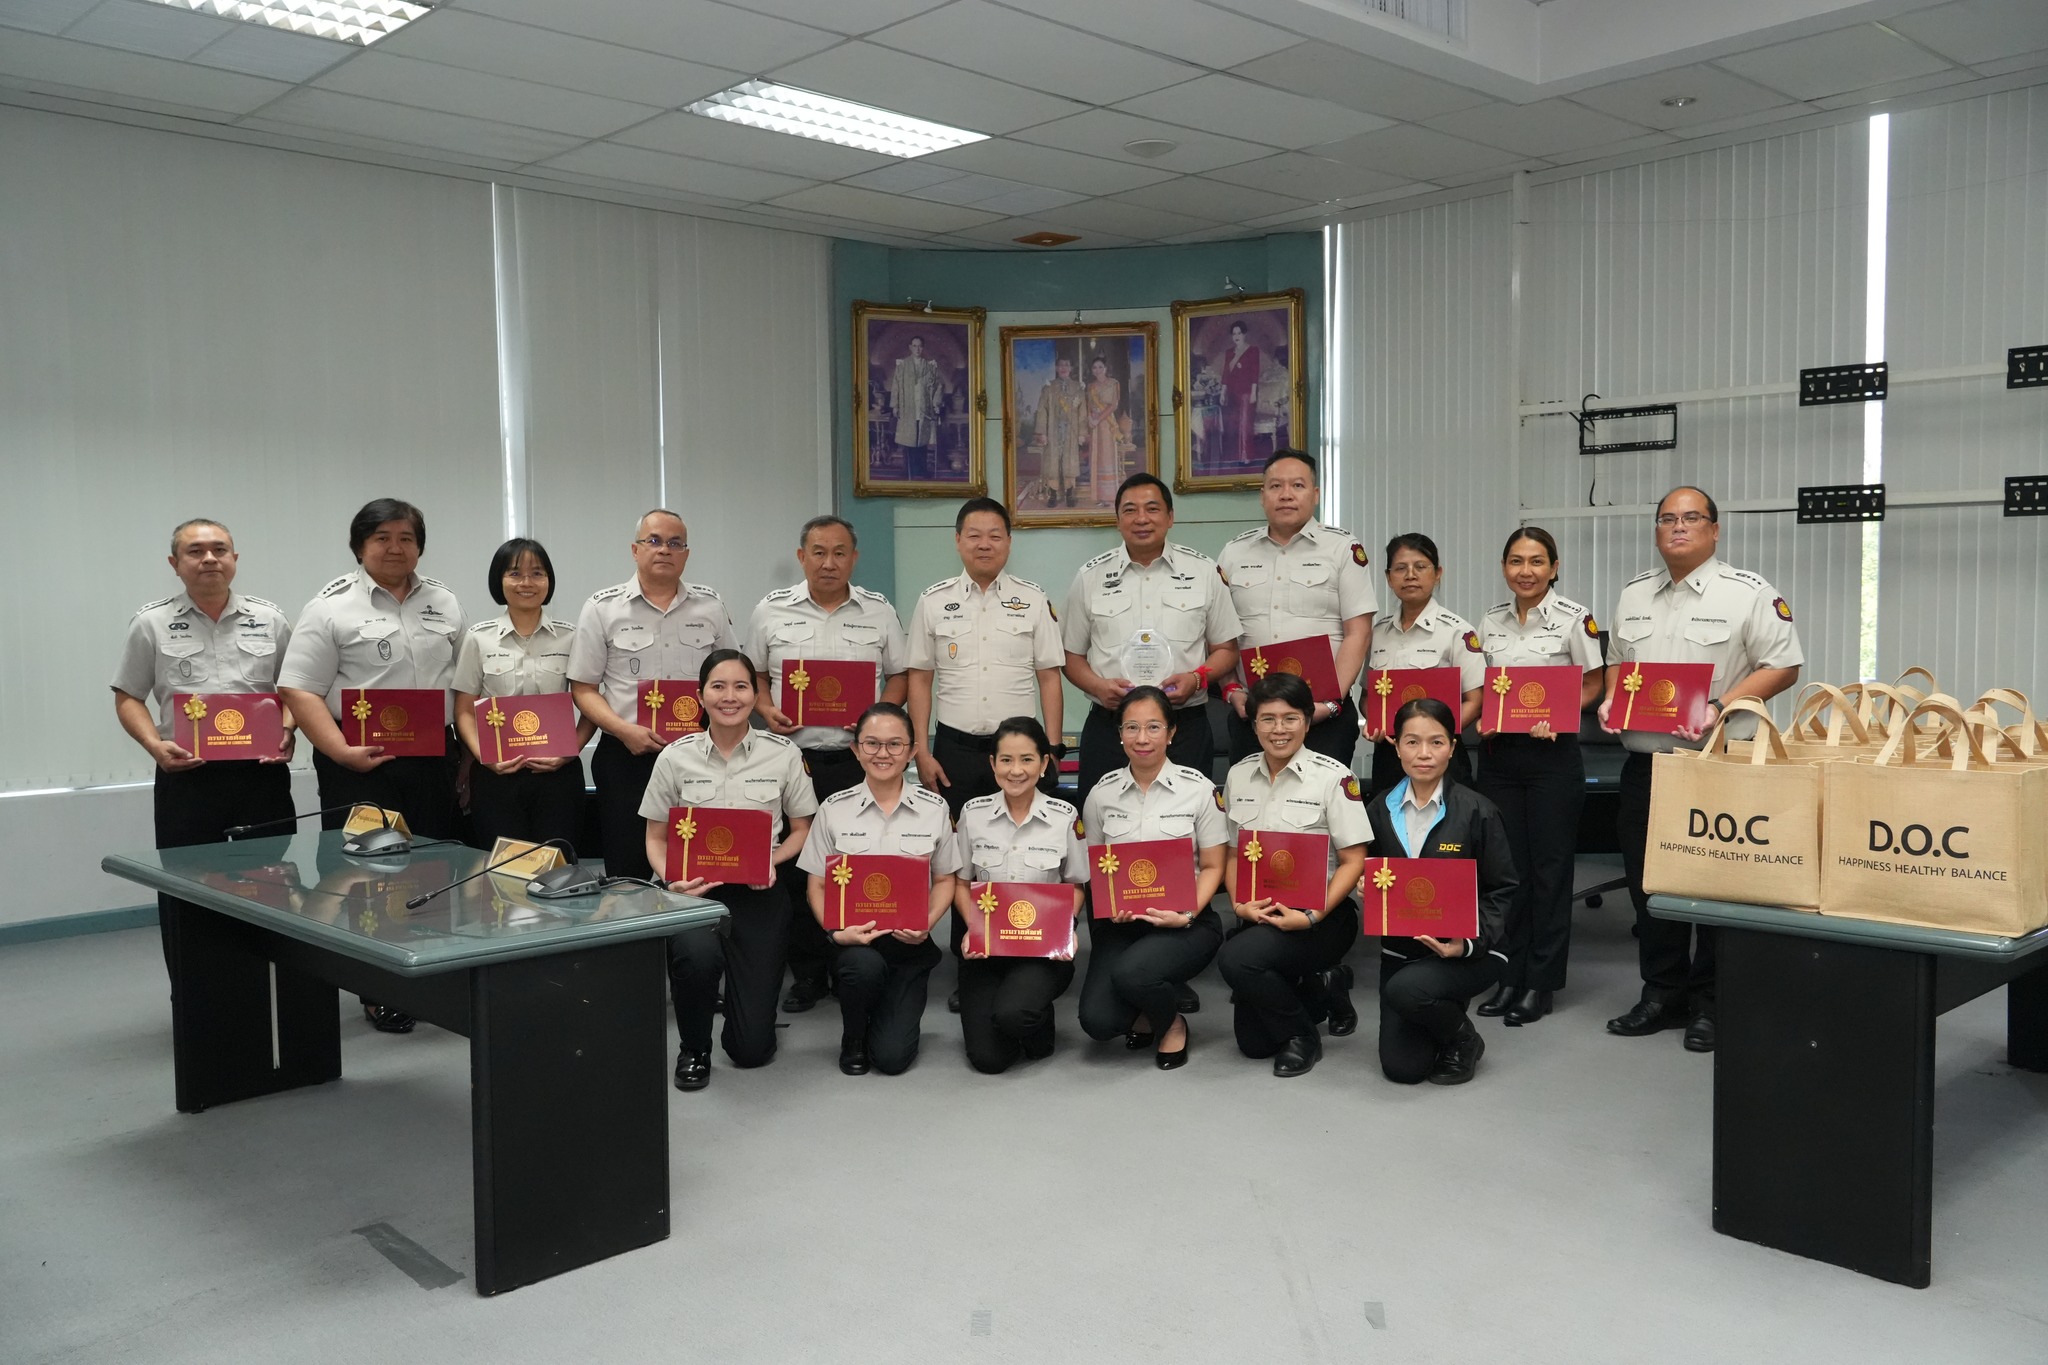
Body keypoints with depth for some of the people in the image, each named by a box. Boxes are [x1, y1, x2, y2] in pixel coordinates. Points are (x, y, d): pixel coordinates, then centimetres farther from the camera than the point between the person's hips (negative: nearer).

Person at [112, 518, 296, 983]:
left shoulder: (270, 621, 8)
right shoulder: (151, 624, 4)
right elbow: (128, 698, 7)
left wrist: (287, 730, -4)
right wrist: (154, 745, -9)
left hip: (261, 772, 1)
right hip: (185, 775, -1)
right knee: (187, 893, 3)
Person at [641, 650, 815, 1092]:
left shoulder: (783, 753, 0)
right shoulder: (675, 757, 0)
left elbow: (803, 829, 8)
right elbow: (655, 839, 6)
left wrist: (771, 860, -12)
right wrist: (672, 877, -15)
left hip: (759, 893, 0)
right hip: (694, 889, 0)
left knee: (752, 1047, -3)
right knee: (697, 954, -38)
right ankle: (694, 1049, -3)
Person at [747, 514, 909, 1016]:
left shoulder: (879, 611, 6)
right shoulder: (771, 611, 6)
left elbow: (900, 674, 9)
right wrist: (766, 710, -7)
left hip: (859, 758, 0)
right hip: (794, 756, 1)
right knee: (795, 867, 4)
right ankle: (807, 974, 16)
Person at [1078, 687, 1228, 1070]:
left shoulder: (1199, 788, -3)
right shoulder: (1101, 793, 4)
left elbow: (1212, 867, 0)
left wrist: (1186, 915, -17)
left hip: (1184, 922, -2)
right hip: (1120, 923, 3)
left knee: (1131, 973, -33)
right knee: (1097, 1021, -18)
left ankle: (1171, 1021, 3)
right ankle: (1144, 1010, 19)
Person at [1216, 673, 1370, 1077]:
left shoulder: (1333, 777, -9)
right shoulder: (1239, 775, 5)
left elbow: (1353, 862, -10)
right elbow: (1231, 852, 11)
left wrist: (1312, 917, -21)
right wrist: (1240, 904, -7)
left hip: (1322, 914, -5)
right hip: (1260, 915, 6)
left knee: (1236, 958, -31)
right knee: (1252, 1041, 2)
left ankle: (1302, 1036, -4)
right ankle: (1324, 989, 29)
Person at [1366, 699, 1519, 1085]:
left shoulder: (1477, 811, -10)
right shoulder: (1380, 809, 2)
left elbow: (1501, 891, -6)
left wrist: (1468, 943, -21)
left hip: (1468, 951, -4)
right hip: (1400, 948, 4)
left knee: (1406, 990, -34)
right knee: (1400, 1067, -2)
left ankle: (1462, 1039, 0)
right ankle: (1444, 1012, 32)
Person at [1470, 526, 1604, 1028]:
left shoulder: (1575, 619, -4)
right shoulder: (1491, 621, 9)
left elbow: (1592, 686, -1)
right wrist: (1482, 717, -5)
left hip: (1553, 753, -4)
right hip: (1498, 752, 4)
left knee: (1549, 865, 2)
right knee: (1506, 866, 7)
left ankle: (1542, 981, 10)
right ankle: (1510, 974, 18)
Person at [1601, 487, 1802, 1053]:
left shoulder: (1748, 593, -4)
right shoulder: (1634, 594, 13)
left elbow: (1783, 666, -5)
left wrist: (1721, 705, -17)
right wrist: (1612, 698, 2)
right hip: (1645, 757, 5)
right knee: (1648, 882, 10)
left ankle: (1709, 1002, 14)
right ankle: (1661, 994, 23)